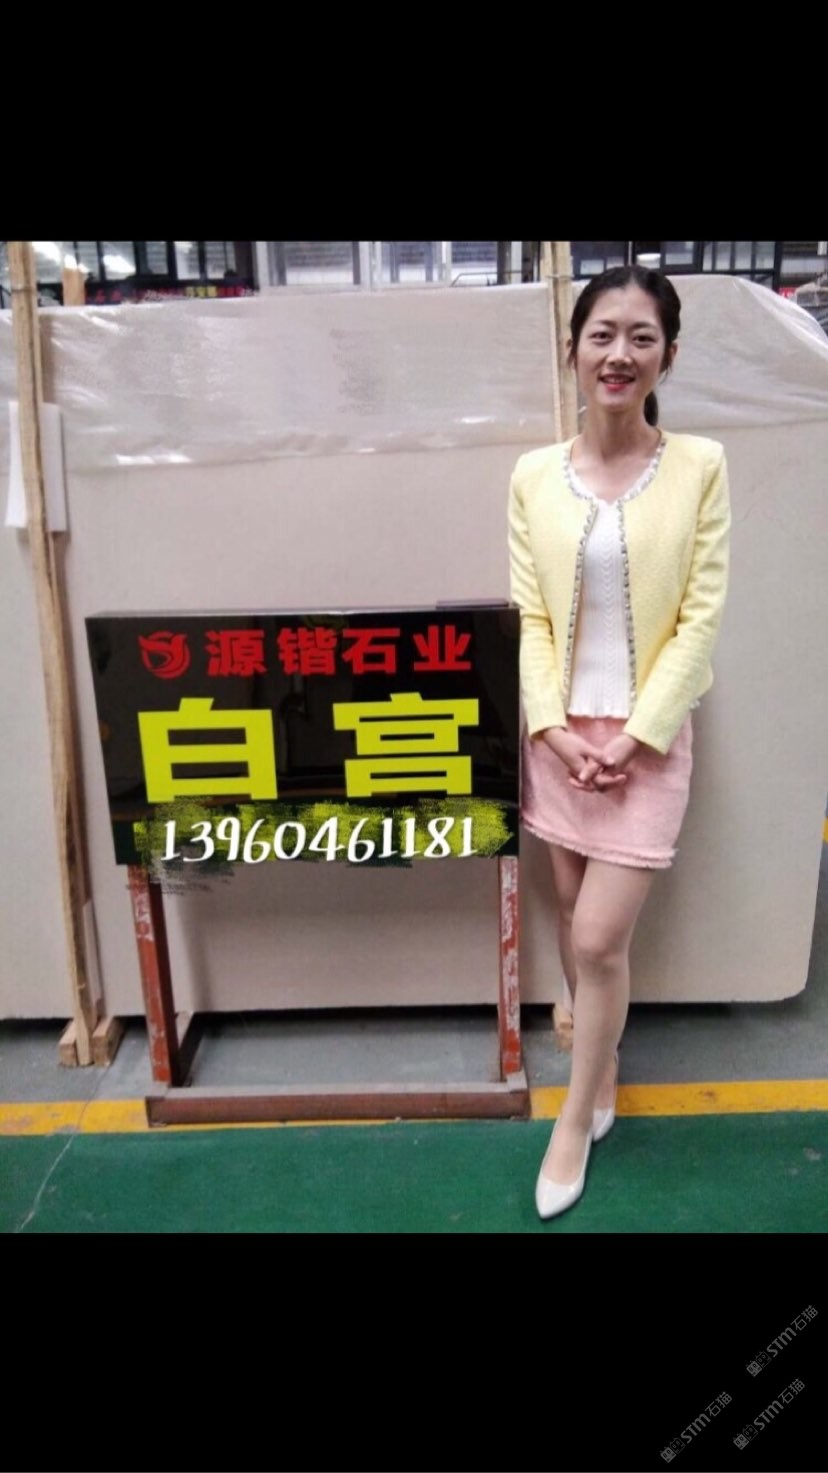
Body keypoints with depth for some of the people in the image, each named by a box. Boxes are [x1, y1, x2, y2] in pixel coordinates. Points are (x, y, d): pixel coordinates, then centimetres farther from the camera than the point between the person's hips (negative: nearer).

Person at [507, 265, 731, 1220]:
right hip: (559, 735, 3)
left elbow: (701, 617, -7)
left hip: (648, 741, -2)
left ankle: (577, 1116, 23)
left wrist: (635, 736, -13)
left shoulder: (699, 467, -5)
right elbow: (528, 616, 1)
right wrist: (556, 727, -9)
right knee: (574, 929, 13)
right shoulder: (534, 477, 1)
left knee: (599, 940, -1)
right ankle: (602, 1077, 38)